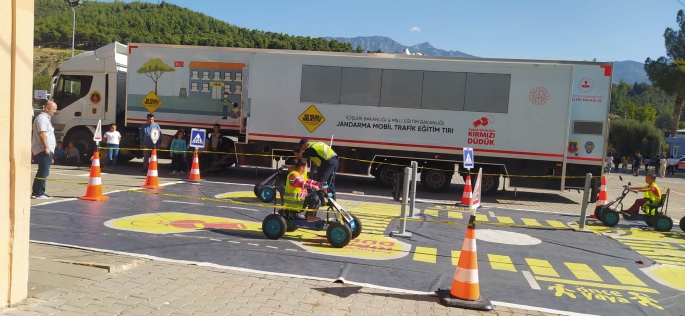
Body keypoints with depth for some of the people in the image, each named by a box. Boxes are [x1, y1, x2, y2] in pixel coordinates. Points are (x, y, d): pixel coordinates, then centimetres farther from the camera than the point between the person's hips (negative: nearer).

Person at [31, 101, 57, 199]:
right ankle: (39, 193, -9)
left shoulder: (46, 118, 21)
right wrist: (46, 147, -24)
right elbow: (42, 134, -21)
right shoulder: (42, 118, -11)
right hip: (43, 150, -11)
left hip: (46, 150, 11)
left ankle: (35, 192, 21)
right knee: (43, 172, -10)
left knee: (42, 172, 15)